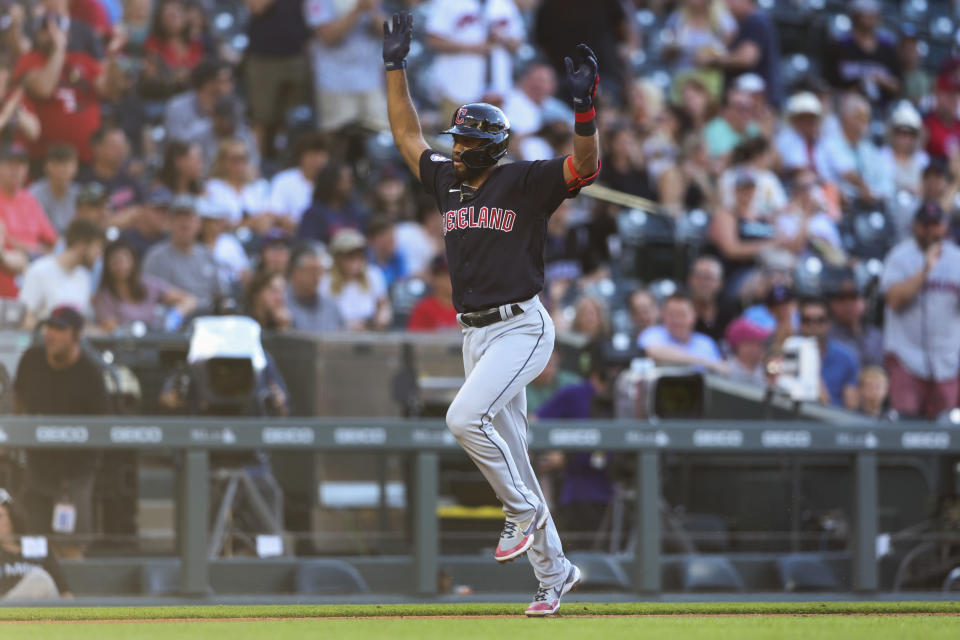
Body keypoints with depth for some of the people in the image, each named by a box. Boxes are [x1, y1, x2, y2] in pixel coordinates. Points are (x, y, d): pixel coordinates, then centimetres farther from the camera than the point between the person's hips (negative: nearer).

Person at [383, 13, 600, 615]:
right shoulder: (448, 182, 13)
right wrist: (397, 66, 19)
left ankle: (524, 511, -8)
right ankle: (555, 572, 16)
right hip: (476, 334, 7)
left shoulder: (525, 183, -6)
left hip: (522, 328, -7)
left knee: (465, 416, -27)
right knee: (511, 456, 7)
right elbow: (407, 134, 24)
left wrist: (585, 108, -36)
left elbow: (586, 165, -20)